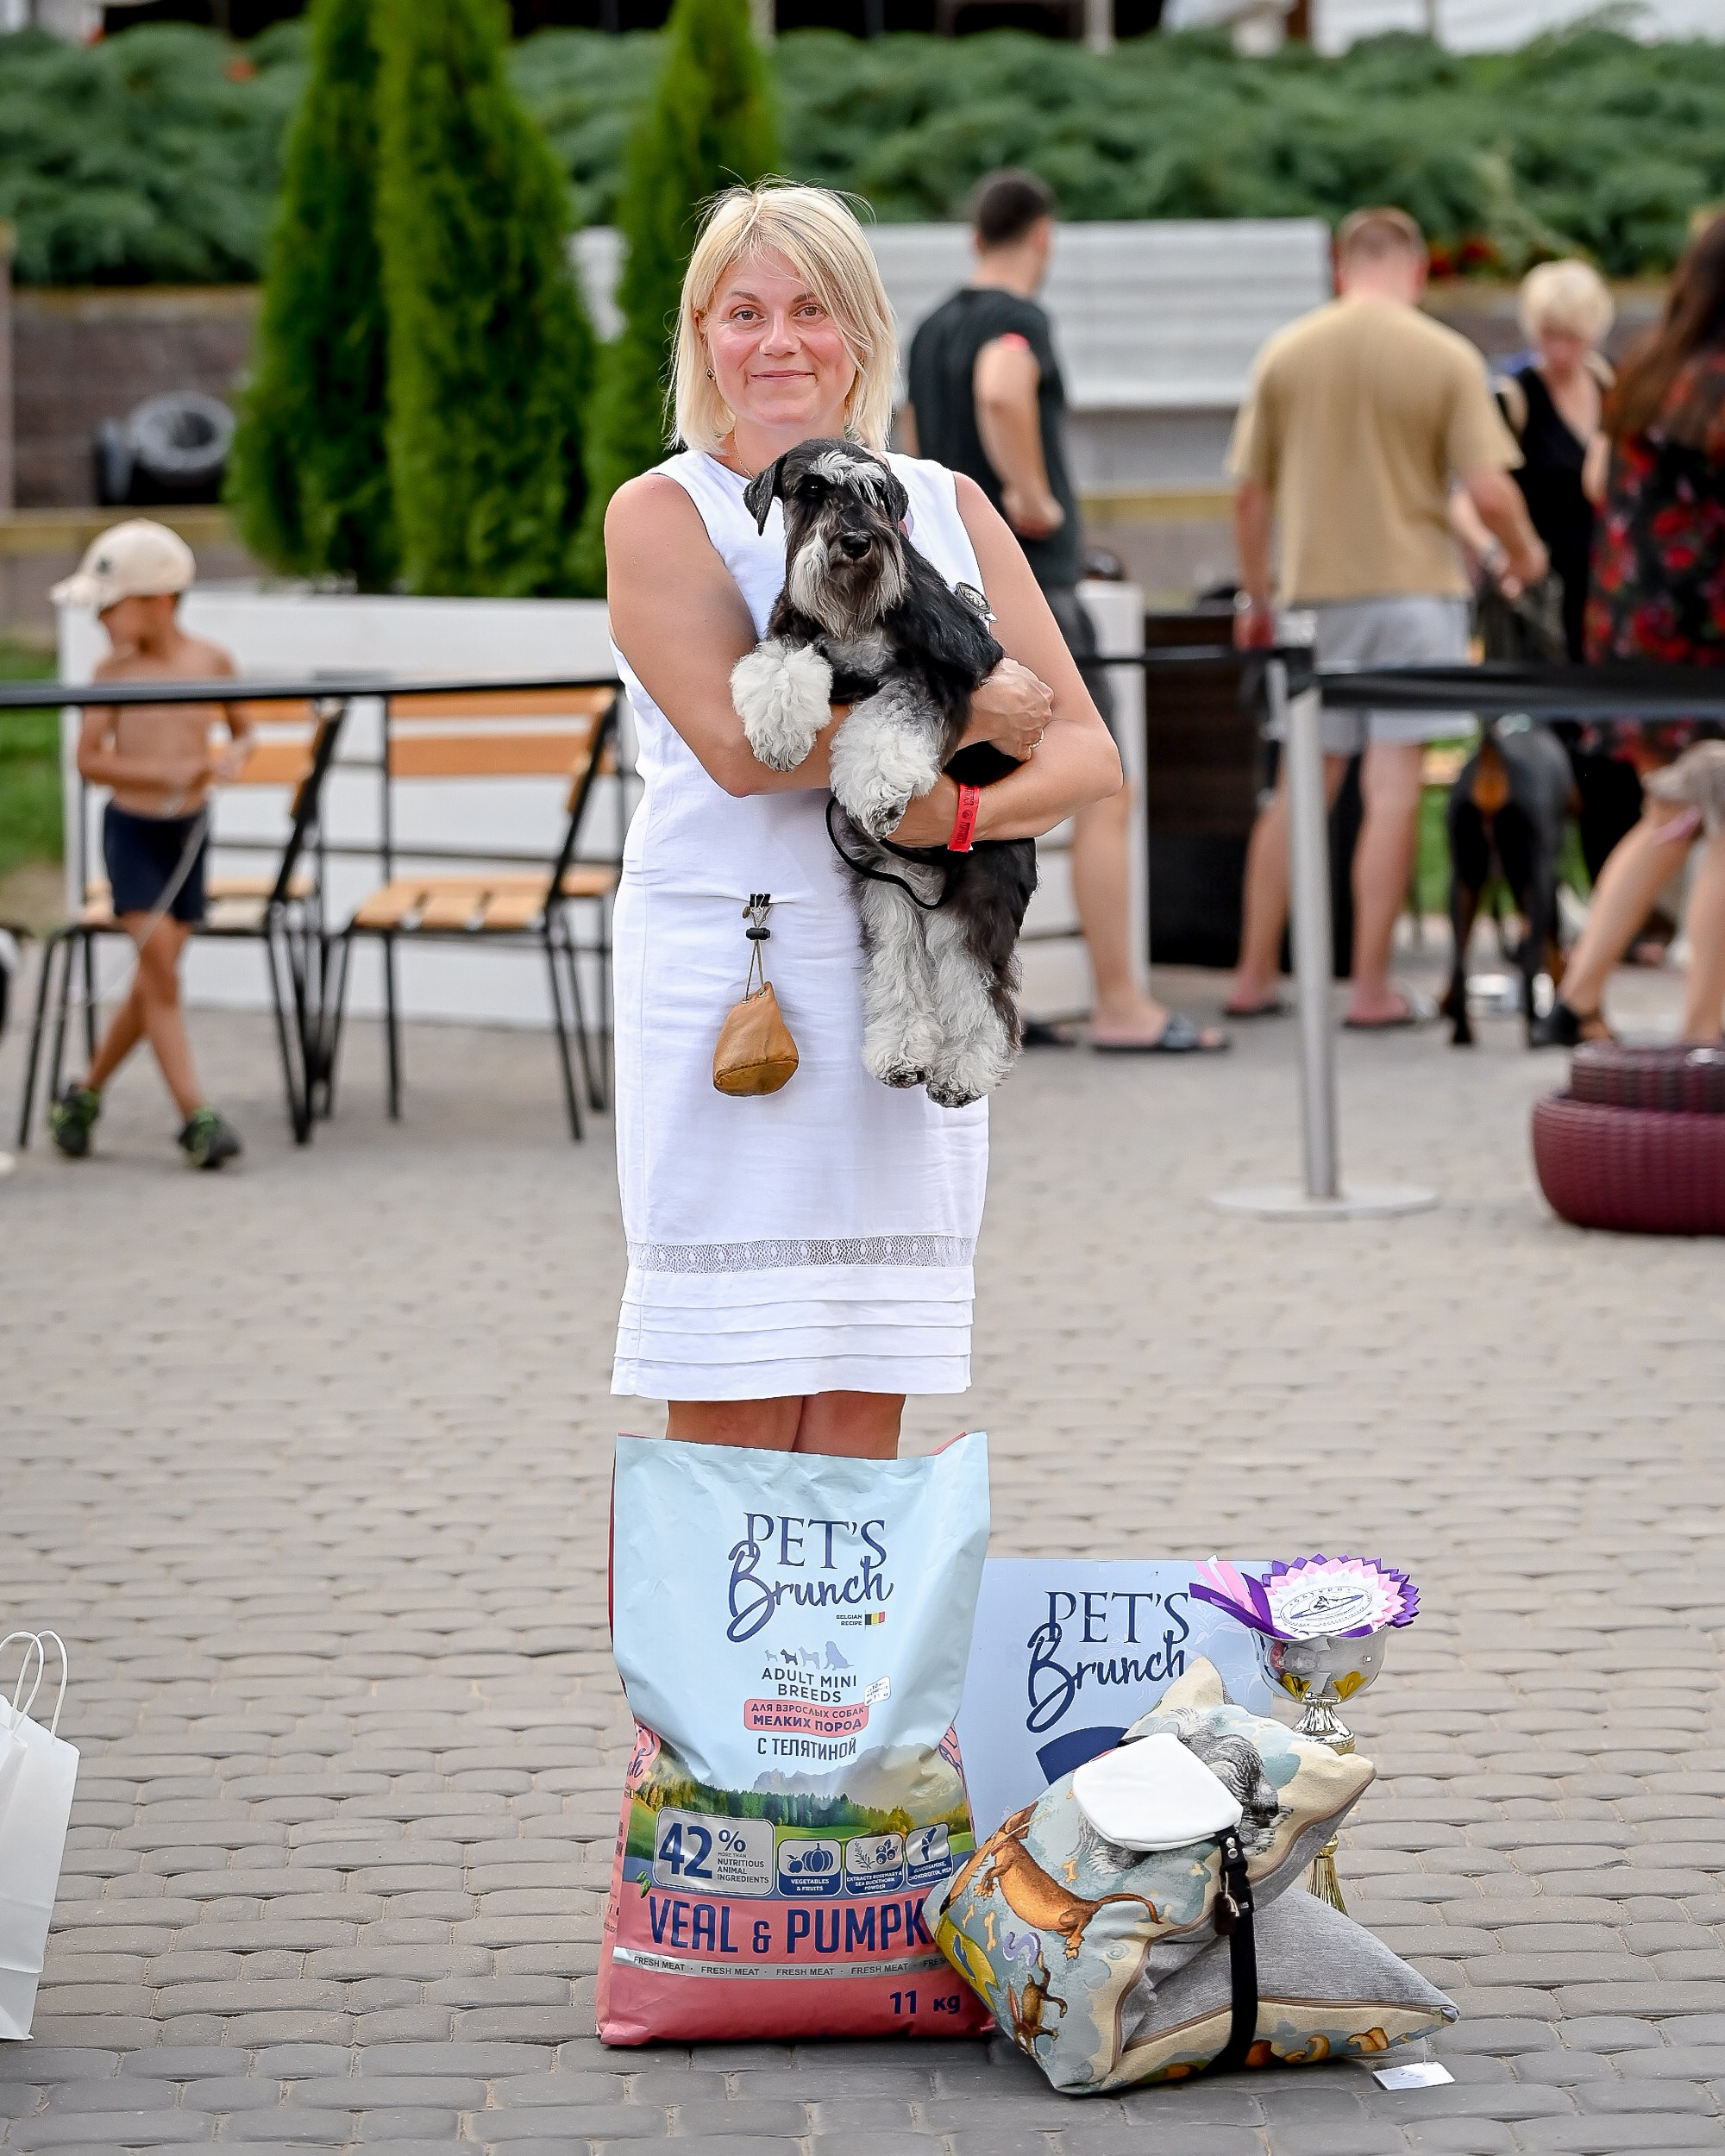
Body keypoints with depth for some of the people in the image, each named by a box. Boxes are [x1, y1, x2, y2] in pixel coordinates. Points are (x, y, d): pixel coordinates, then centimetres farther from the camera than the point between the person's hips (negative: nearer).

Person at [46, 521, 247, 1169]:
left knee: (155, 980, 7)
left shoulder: (211, 662, -3)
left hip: (187, 831, 3)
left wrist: (231, 757, -11)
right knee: (161, 969, -12)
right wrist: (167, 774, -21)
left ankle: (85, 1093, 25)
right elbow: (89, 759, -9)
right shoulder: (115, 670, -7)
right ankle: (196, 1117, -13)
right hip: (130, 828, -3)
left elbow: (241, 729, 12)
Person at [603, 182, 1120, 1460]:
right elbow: (739, 744, -15)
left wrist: (972, 813, -14)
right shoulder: (663, 513, 1)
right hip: (724, 980, -4)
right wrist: (965, 714, -11)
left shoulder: (948, 507, 13)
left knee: (861, 1425, 4)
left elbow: (1085, 752, 6)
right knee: (733, 1419, -5)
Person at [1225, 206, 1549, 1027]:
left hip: (1314, 590, 3)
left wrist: (1256, 596, 17)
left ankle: (1256, 975, 16)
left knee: (1300, 788, 13)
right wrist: (1524, 554, 8)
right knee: (1393, 788, -1)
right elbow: (1490, 494, -12)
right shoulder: (1446, 357, -6)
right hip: (1414, 586, -3)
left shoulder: (1285, 353, 2)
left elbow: (1249, 493, 5)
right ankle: (1372, 987, -2)